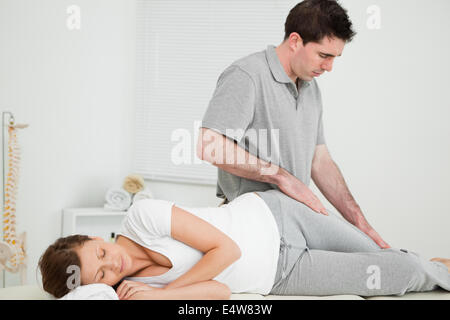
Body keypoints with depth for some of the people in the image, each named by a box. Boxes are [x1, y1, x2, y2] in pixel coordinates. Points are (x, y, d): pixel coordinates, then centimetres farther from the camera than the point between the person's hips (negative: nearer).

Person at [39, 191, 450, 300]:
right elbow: (220, 292, -20)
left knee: (381, 256, 10)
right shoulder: (133, 289, -17)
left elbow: (226, 247, -22)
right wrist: (160, 293, -34)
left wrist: (160, 289, -26)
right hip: (280, 275, 0)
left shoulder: (144, 216, -23)